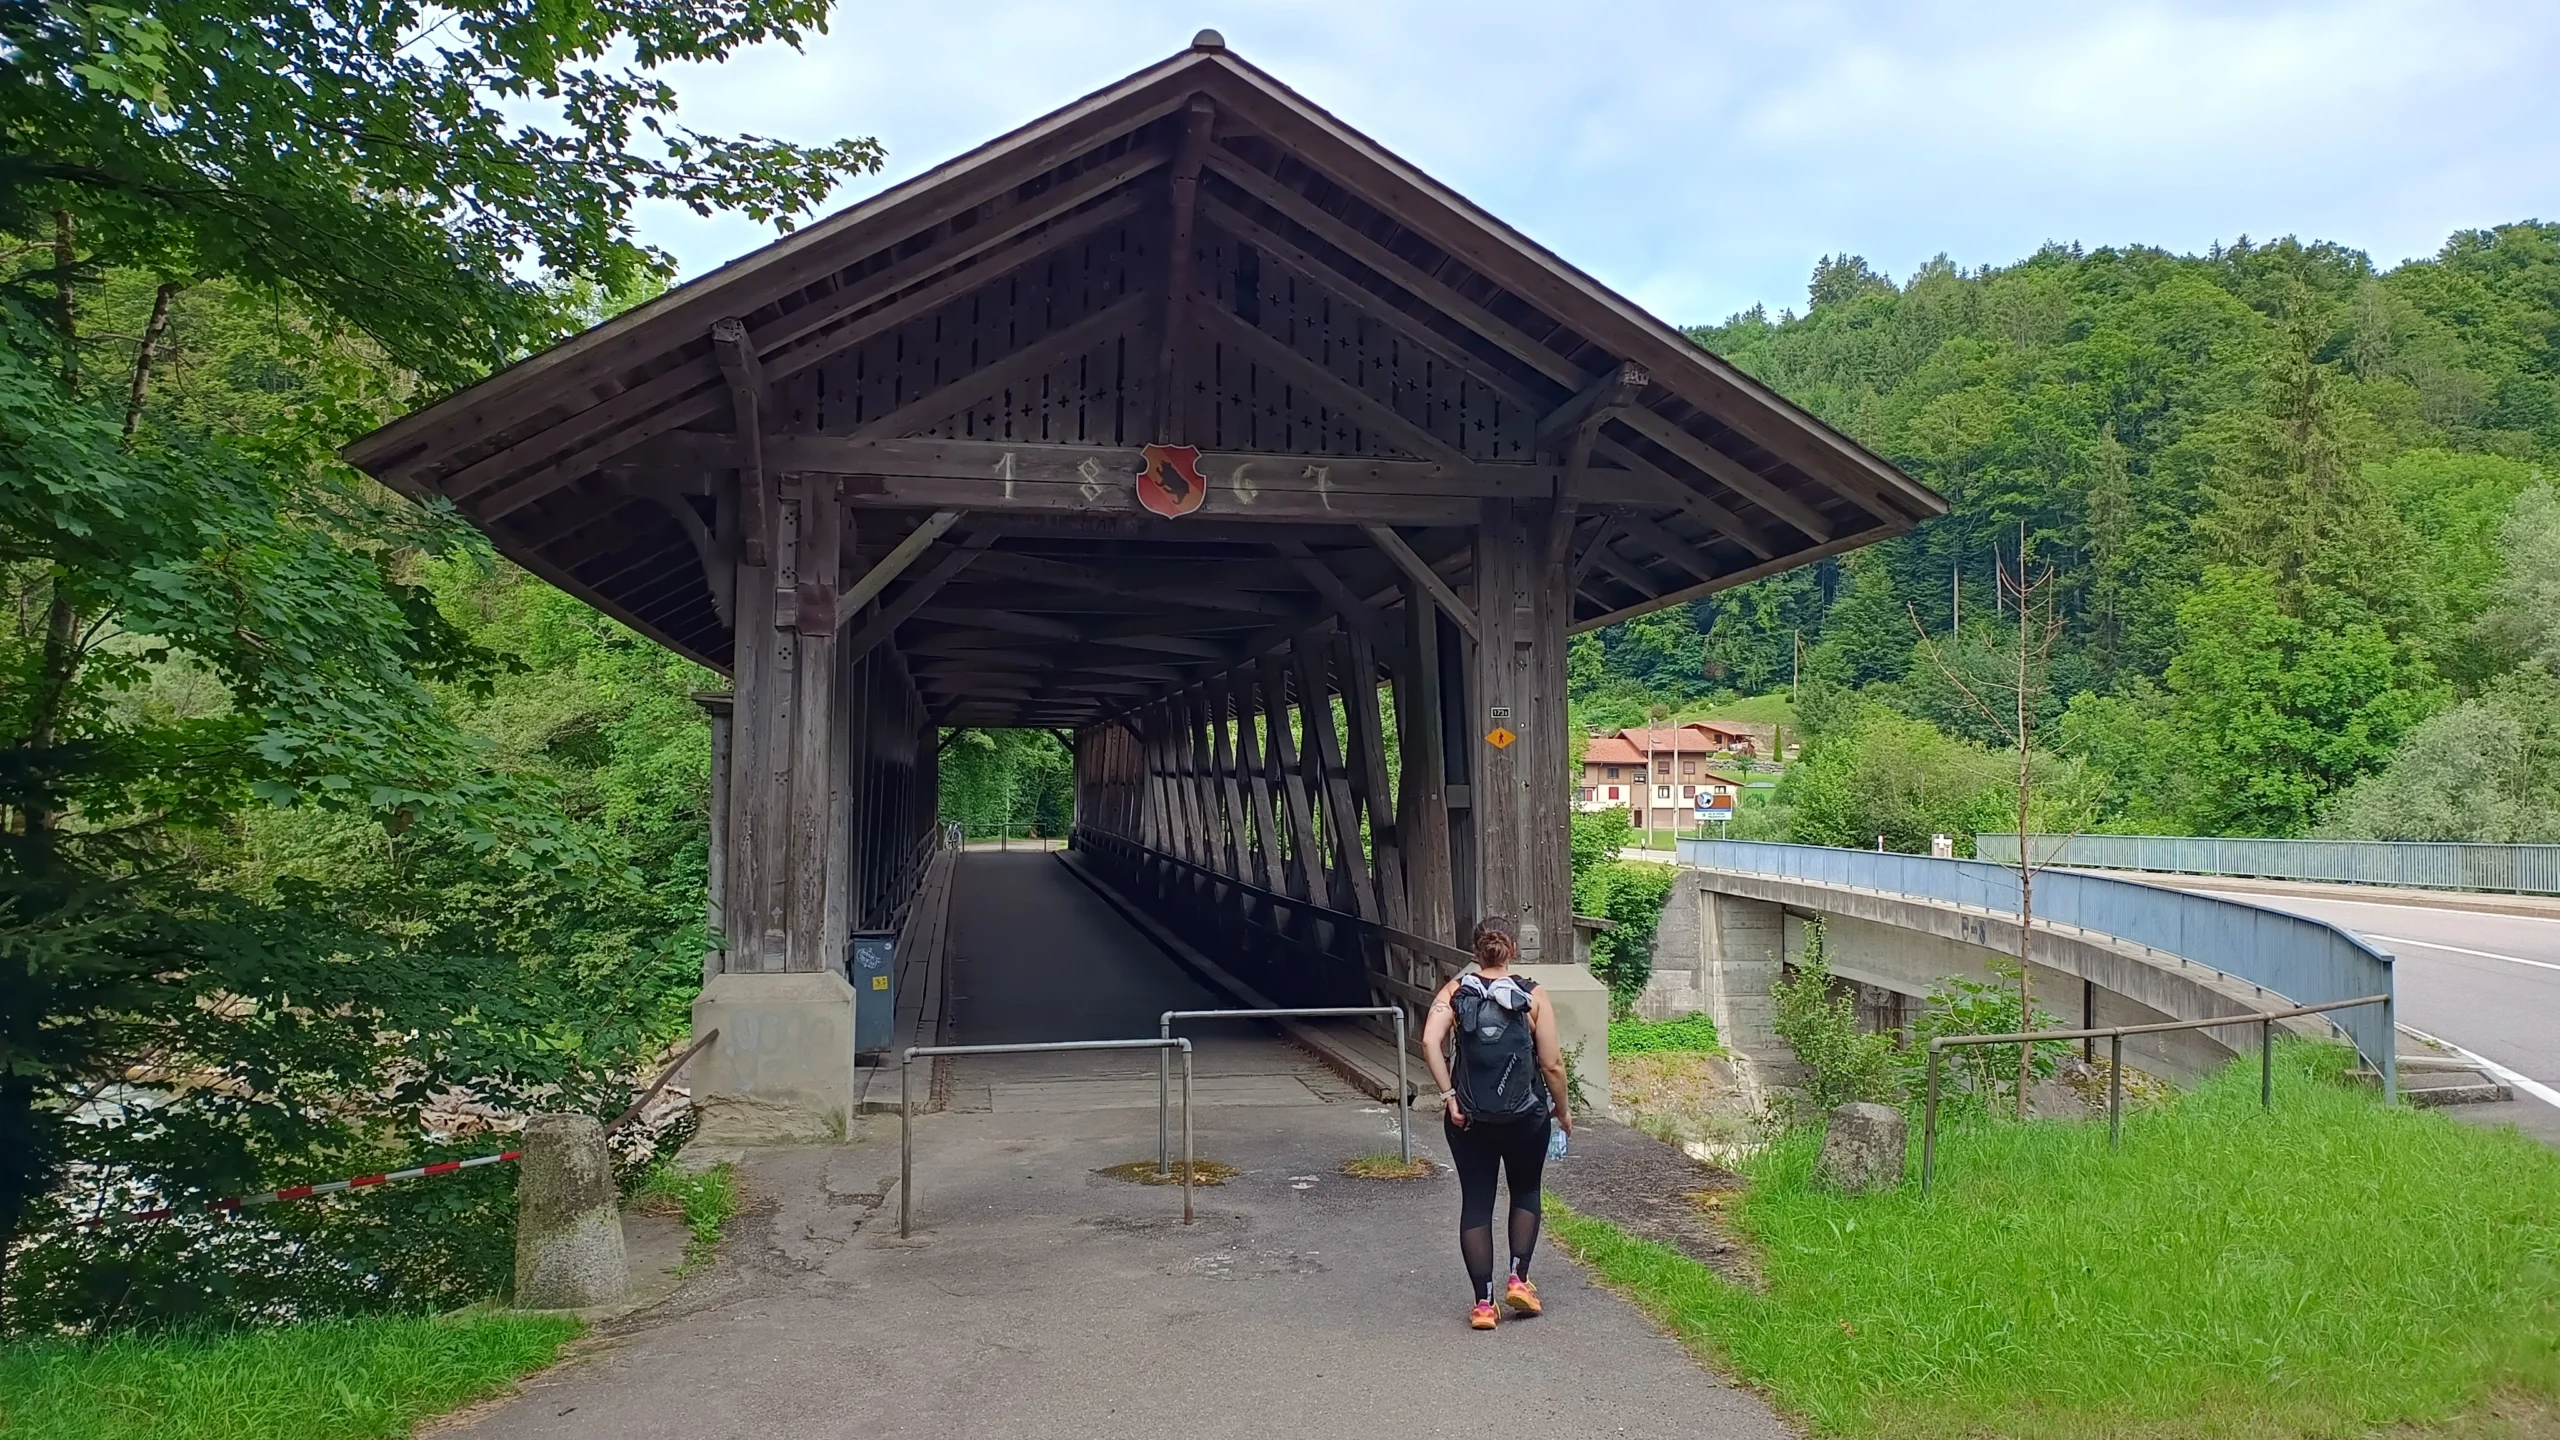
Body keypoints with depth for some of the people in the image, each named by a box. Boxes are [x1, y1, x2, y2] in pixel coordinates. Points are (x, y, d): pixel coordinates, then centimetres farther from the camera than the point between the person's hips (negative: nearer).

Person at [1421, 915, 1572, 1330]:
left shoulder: (1454, 992, -2)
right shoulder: (1533, 996, -5)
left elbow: (1430, 1041, -17)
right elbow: (1552, 1064, -7)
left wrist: (1449, 1096, -13)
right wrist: (1562, 1111, 8)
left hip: (1470, 1120, 1)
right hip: (1526, 1118, -1)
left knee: (1476, 1203, 9)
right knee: (1526, 1192, 22)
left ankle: (1484, 1302, 7)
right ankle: (1518, 1278, 11)